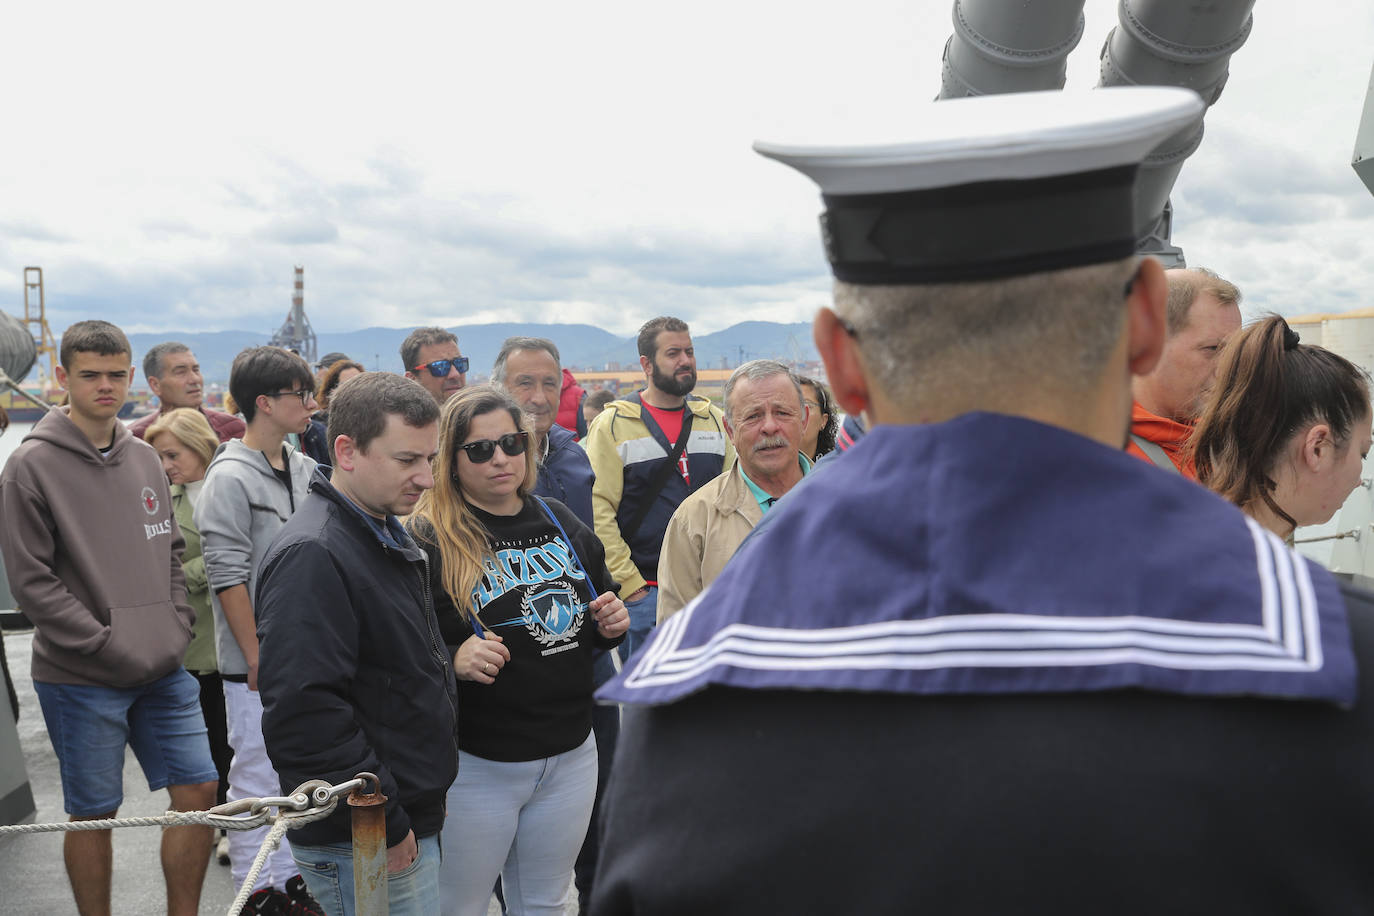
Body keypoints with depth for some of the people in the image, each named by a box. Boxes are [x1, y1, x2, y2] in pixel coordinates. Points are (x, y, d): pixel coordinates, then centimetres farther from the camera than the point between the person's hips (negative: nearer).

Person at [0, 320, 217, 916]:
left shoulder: (144, 459, 10)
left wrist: (177, 627, 3)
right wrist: (109, 645, -16)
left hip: (164, 669, 6)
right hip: (81, 679, -5)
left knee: (199, 791, 6)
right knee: (94, 813, 6)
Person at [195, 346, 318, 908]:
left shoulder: (303, 469, 8)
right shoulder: (231, 477, -13)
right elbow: (227, 577, -15)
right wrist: (257, 656, -15)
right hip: (257, 662, -7)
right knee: (257, 779, 3)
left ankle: (290, 877, 28)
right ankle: (257, 890, 16)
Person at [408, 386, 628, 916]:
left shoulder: (560, 523, 6)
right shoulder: (427, 540, -12)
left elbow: (596, 625, 19)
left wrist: (611, 624, -2)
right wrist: (453, 662, -29)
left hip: (570, 754, 5)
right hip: (475, 764, -5)